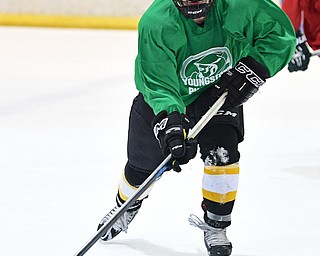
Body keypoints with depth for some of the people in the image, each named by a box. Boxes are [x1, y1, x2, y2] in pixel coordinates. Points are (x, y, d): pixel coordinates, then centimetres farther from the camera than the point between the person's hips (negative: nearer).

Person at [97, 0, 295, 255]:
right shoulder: (156, 24, -34)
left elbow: (280, 33, -17)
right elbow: (159, 85, -35)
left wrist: (253, 68, -28)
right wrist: (170, 122, -50)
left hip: (219, 91, 1)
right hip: (167, 94, -1)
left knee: (222, 152, -20)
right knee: (143, 166, 8)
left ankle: (215, 227, 0)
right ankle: (126, 207, 43)